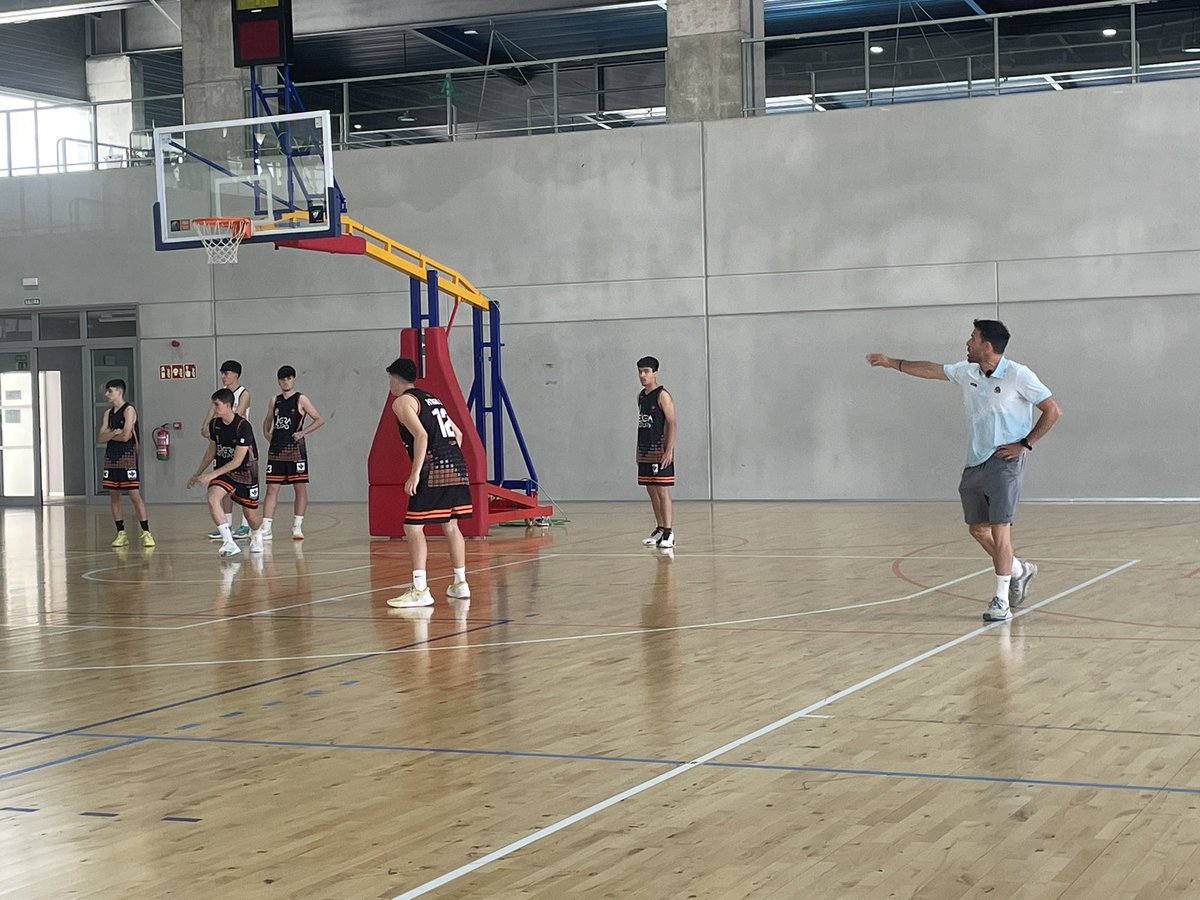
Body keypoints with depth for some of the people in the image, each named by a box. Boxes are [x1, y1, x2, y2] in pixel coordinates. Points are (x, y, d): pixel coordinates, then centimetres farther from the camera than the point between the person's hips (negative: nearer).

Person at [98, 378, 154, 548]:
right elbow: (100, 439, 6)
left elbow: (125, 436, -17)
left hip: (127, 458, -7)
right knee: (114, 495, 7)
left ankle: (146, 532, -7)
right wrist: (114, 433, -12)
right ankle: (121, 533, 13)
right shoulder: (109, 413, 13)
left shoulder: (129, 410, -8)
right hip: (111, 458, 7)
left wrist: (109, 436, -1)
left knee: (134, 495, -9)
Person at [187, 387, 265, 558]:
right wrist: (198, 474, 14)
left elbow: (237, 460, -24)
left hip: (245, 472, -4)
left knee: (251, 515, 7)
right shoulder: (214, 423, -4)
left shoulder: (243, 426, -23)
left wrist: (212, 475, -28)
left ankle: (257, 535, 46)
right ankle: (229, 543, -27)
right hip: (223, 471, 4)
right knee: (212, 498, -26)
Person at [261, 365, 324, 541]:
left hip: (295, 449, -4)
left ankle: (297, 527, 7)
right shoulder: (275, 401, 12)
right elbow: (268, 420, 28)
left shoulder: (301, 400, -1)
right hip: (276, 450, 4)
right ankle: (265, 529, -2)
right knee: (272, 489, 0)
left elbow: (319, 420, -3)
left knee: (300, 487, 0)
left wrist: (303, 432, -11)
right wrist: (266, 433, 10)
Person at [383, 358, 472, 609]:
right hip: (456, 466, 8)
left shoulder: (402, 402, -2)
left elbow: (421, 435, -16)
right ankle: (460, 584, 24)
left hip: (435, 469, -8)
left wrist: (415, 474, -18)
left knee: (413, 527, -5)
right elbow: (457, 434, 25)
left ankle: (420, 590, -12)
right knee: (450, 525, 18)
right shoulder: (431, 398, 24)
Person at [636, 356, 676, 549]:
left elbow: (671, 424, -14)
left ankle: (668, 533, -9)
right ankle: (659, 529, 20)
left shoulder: (662, 395, -9)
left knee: (662, 490, -9)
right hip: (645, 452, 8)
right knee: (651, 491, 11)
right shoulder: (641, 396, 14)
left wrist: (669, 451, -21)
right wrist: (638, 451, 17)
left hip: (660, 451, -8)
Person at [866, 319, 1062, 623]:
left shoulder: (1018, 375, -12)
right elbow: (931, 370, 19)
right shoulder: (967, 372, 7)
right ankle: (1019, 570, 34)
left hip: (1005, 461, -7)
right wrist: (892, 363, 21)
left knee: (999, 528, -13)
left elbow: (1052, 410, -9)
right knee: (978, 529, 11)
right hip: (975, 462, 7)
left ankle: (1001, 600, -7)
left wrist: (1025, 443, -11)